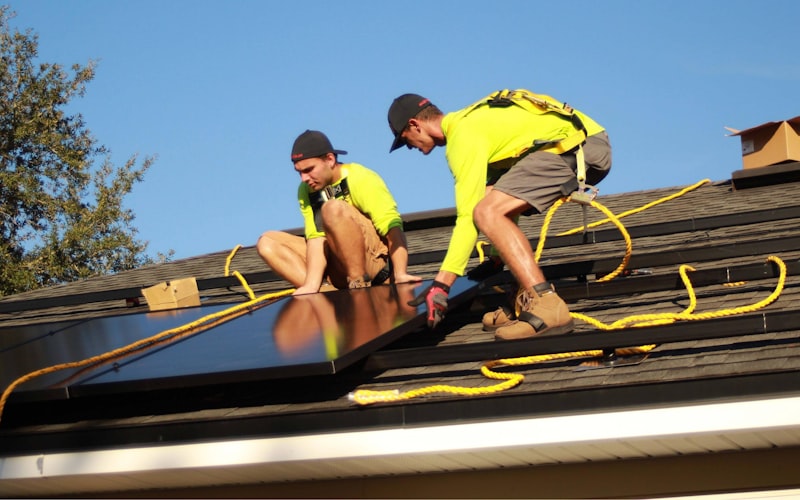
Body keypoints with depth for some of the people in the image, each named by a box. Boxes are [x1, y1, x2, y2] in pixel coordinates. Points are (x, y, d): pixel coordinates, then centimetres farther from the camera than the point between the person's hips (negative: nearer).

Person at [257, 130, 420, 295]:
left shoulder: (361, 179, -11)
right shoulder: (306, 191, 6)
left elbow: (393, 227, -22)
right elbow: (316, 237, -5)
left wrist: (400, 274, -35)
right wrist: (311, 286, -22)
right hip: (339, 269, 7)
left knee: (333, 208, -28)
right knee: (267, 242, -2)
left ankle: (360, 284, -25)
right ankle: (327, 291, -21)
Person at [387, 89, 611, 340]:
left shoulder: (463, 136, -10)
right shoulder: (470, 120, 21)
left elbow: (467, 216, -17)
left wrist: (441, 284, -17)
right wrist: (500, 257, 38)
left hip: (575, 149, -11)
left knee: (488, 213, -19)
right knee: (501, 210, 16)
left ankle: (546, 307, -30)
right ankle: (527, 303, 9)